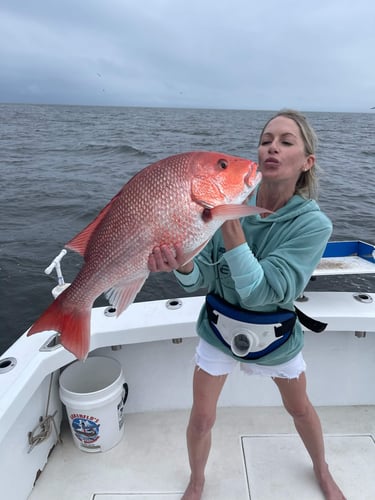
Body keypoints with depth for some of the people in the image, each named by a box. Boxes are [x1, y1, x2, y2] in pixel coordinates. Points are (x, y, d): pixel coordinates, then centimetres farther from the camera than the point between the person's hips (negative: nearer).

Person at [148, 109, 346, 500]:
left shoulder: (313, 223, -23)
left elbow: (260, 292, -33)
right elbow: (205, 279, -19)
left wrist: (230, 223, -41)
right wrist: (183, 264, -42)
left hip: (275, 335, 0)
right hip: (219, 327, 1)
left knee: (299, 409, 24)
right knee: (201, 418, 10)